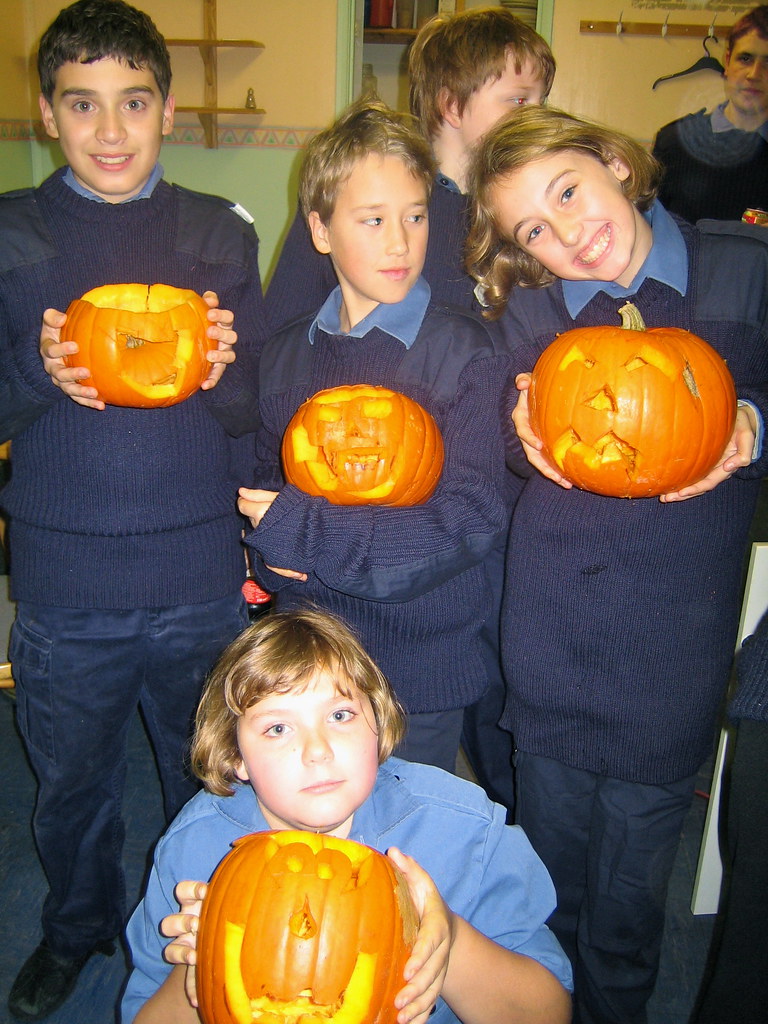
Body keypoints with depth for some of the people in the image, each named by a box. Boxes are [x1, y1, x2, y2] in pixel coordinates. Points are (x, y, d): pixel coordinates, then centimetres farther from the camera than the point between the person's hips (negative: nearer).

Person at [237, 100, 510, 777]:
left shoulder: (467, 353, -11)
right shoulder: (285, 354, 5)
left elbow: (471, 519, -18)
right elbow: (263, 479, 10)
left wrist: (298, 530, -19)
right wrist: (272, 558, -12)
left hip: (423, 669, -3)